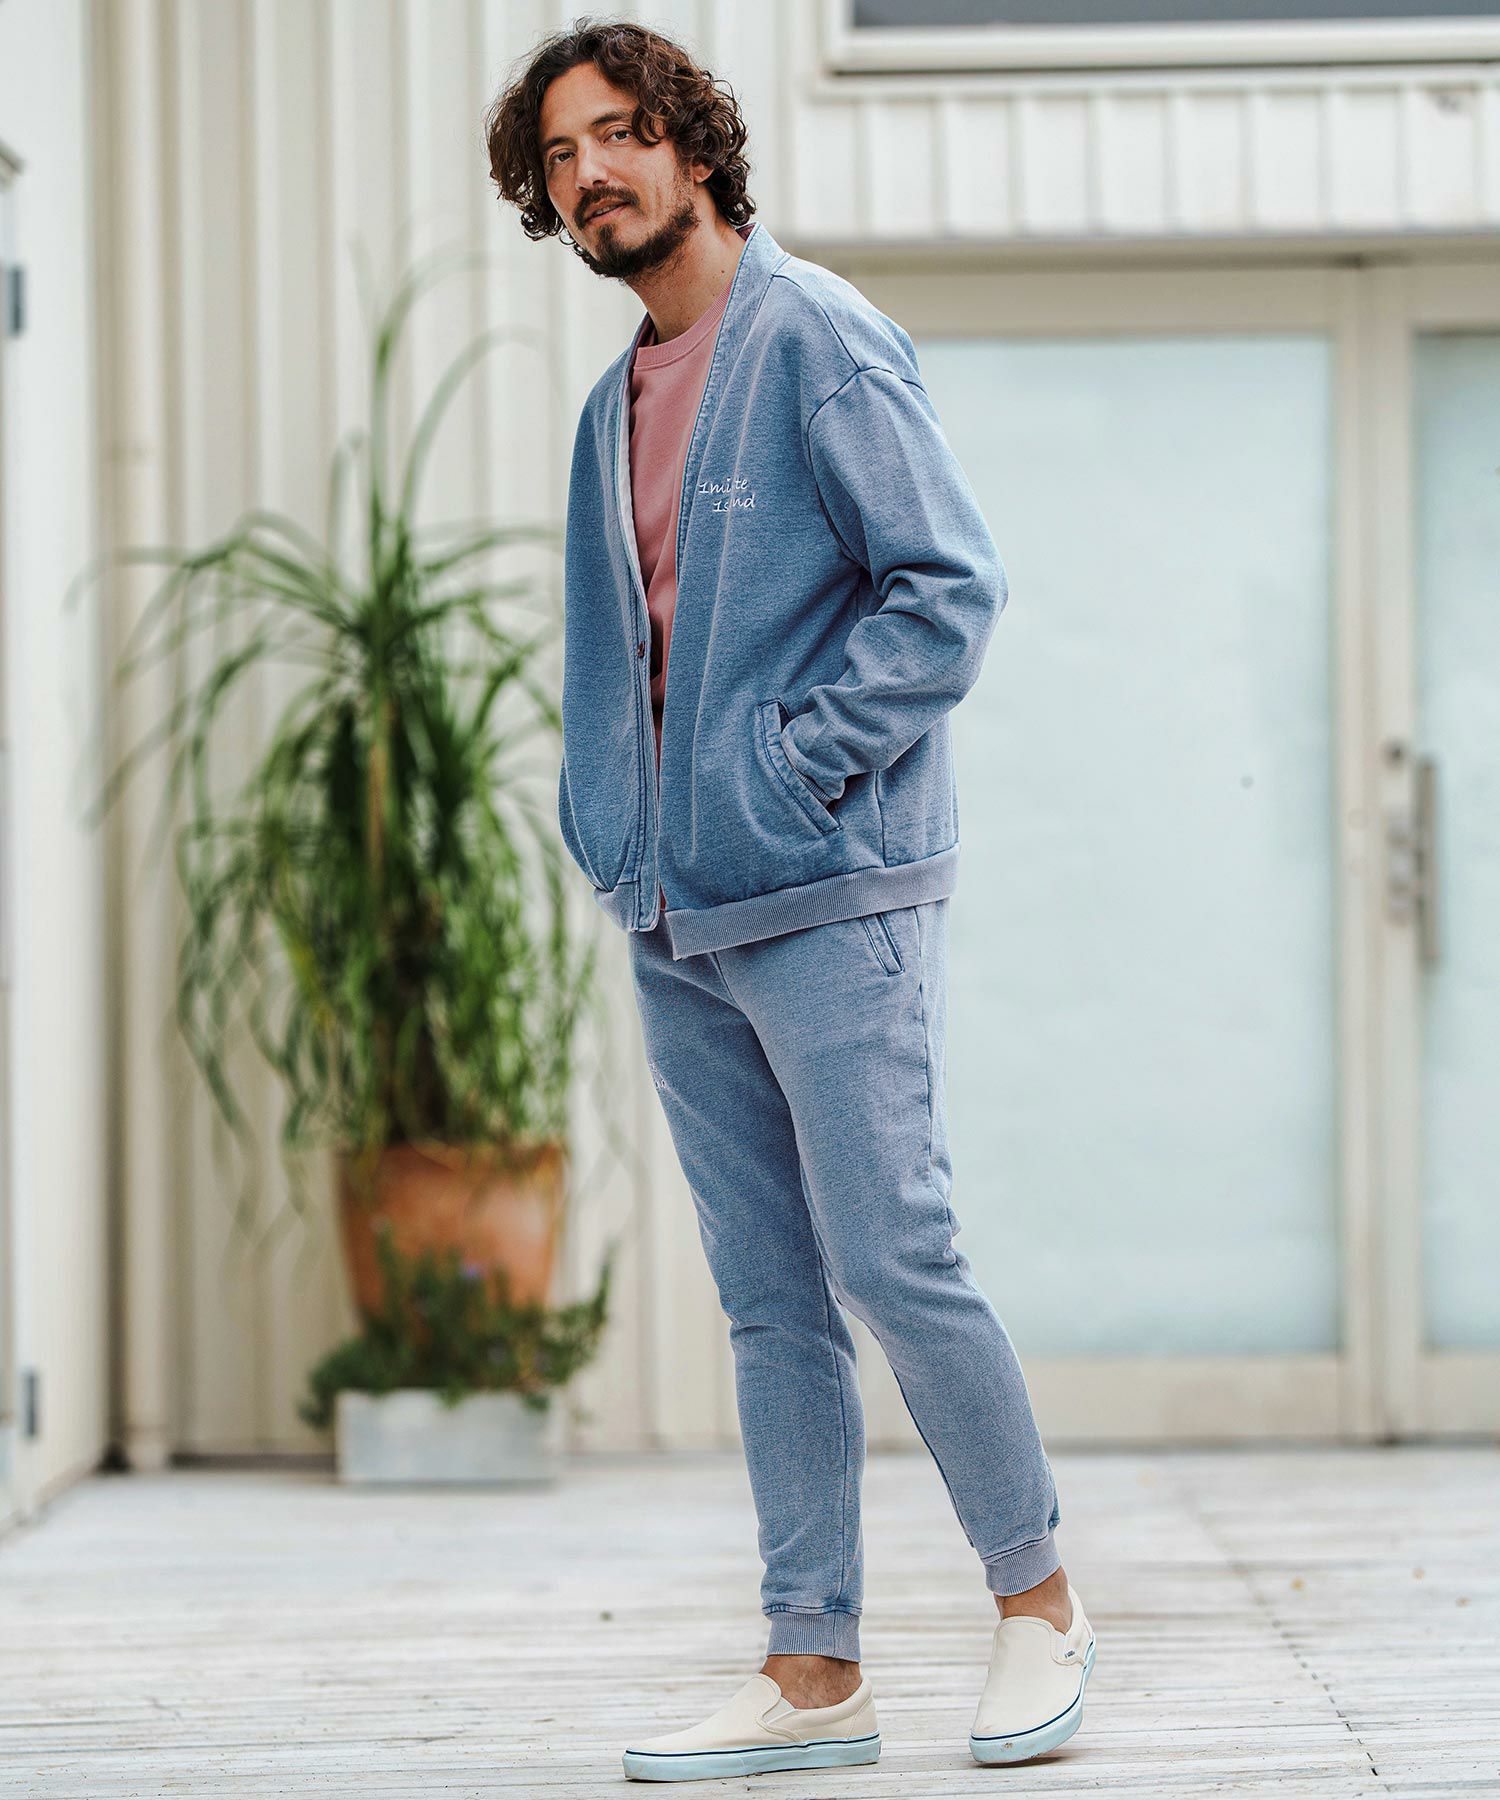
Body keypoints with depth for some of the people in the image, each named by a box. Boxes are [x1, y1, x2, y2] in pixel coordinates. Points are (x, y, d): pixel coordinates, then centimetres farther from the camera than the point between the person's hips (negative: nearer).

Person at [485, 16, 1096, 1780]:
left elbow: (949, 583, -11)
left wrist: (797, 761, -15)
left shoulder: (816, 340, -5)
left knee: (892, 1261, -8)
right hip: (678, 922, 7)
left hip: (833, 899, -7)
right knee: (771, 1303, 7)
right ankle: (812, 1671, 10)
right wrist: (610, 832, 11)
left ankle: (1037, 1596, 10)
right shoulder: (617, 405, 18)